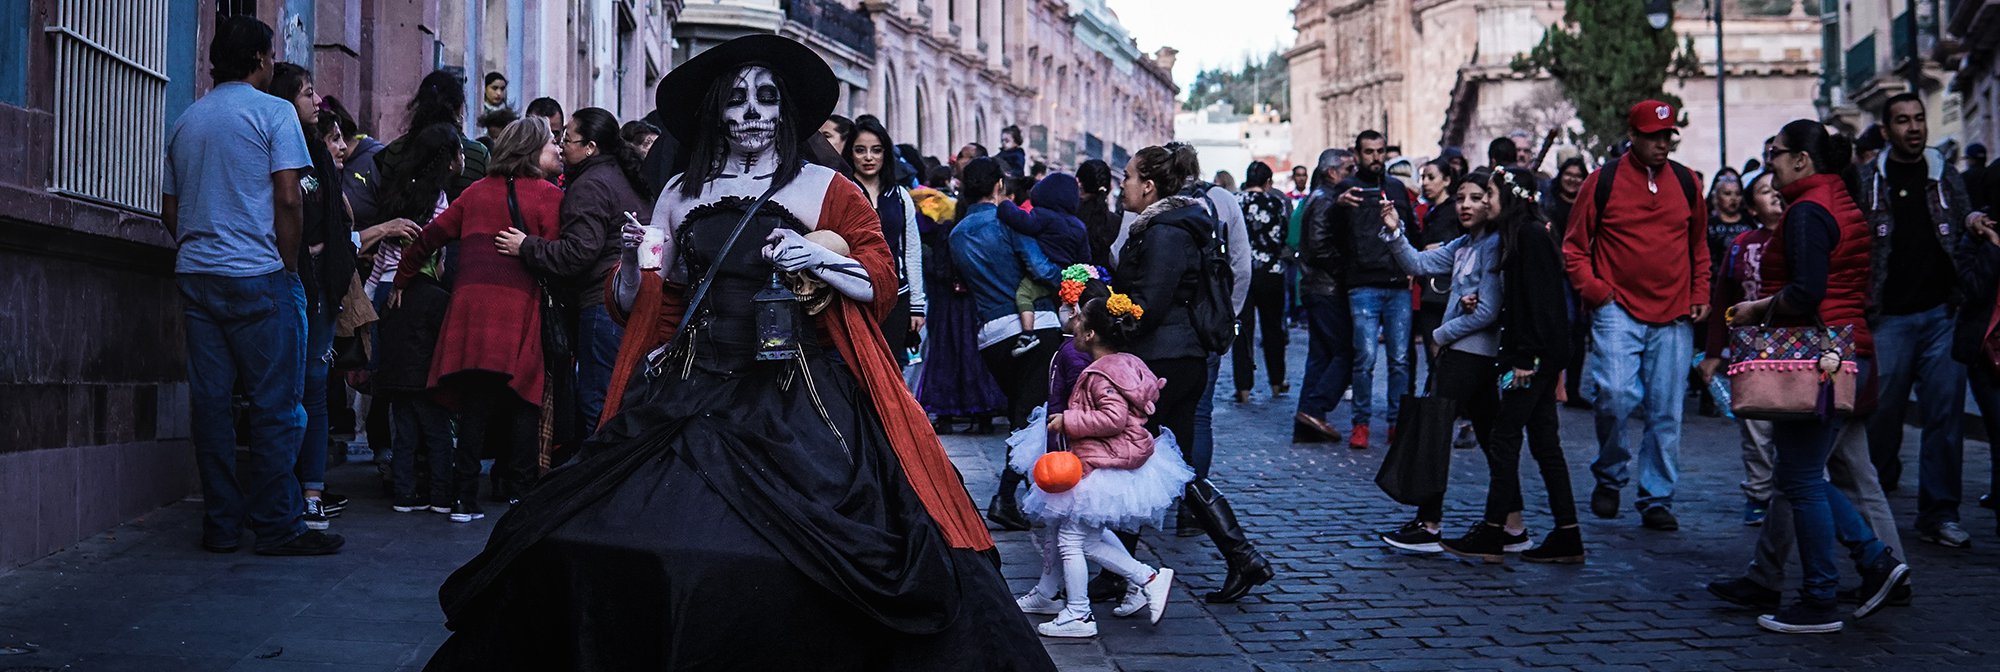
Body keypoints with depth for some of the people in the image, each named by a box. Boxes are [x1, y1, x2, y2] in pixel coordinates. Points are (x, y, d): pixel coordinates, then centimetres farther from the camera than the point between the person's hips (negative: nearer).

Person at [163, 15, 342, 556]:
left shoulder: (185, 122, 16)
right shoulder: (274, 111, -3)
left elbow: (169, 211, 17)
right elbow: (288, 199, -11)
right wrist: (290, 267, -3)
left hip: (195, 274, 6)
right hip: (258, 275, -6)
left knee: (209, 401, 5)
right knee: (276, 404, -2)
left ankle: (221, 526, 8)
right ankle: (276, 525, -2)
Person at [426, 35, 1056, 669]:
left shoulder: (825, 188, 6)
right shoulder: (682, 193, 14)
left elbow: (880, 286, 3)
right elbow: (637, 303, 18)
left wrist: (820, 259, -14)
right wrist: (632, 264, -2)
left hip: (794, 399, -3)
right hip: (690, 393, 3)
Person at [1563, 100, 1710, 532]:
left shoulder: (1685, 182, 10)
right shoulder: (1603, 182, 0)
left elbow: (1699, 244, 22)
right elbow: (1574, 246, 4)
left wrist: (1700, 294, 11)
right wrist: (1594, 289, -8)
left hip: (1674, 317, 3)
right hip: (1618, 311, -3)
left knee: (1666, 412, 3)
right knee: (1616, 395, -18)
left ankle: (1657, 499, 14)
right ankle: (1610, 476, 7)